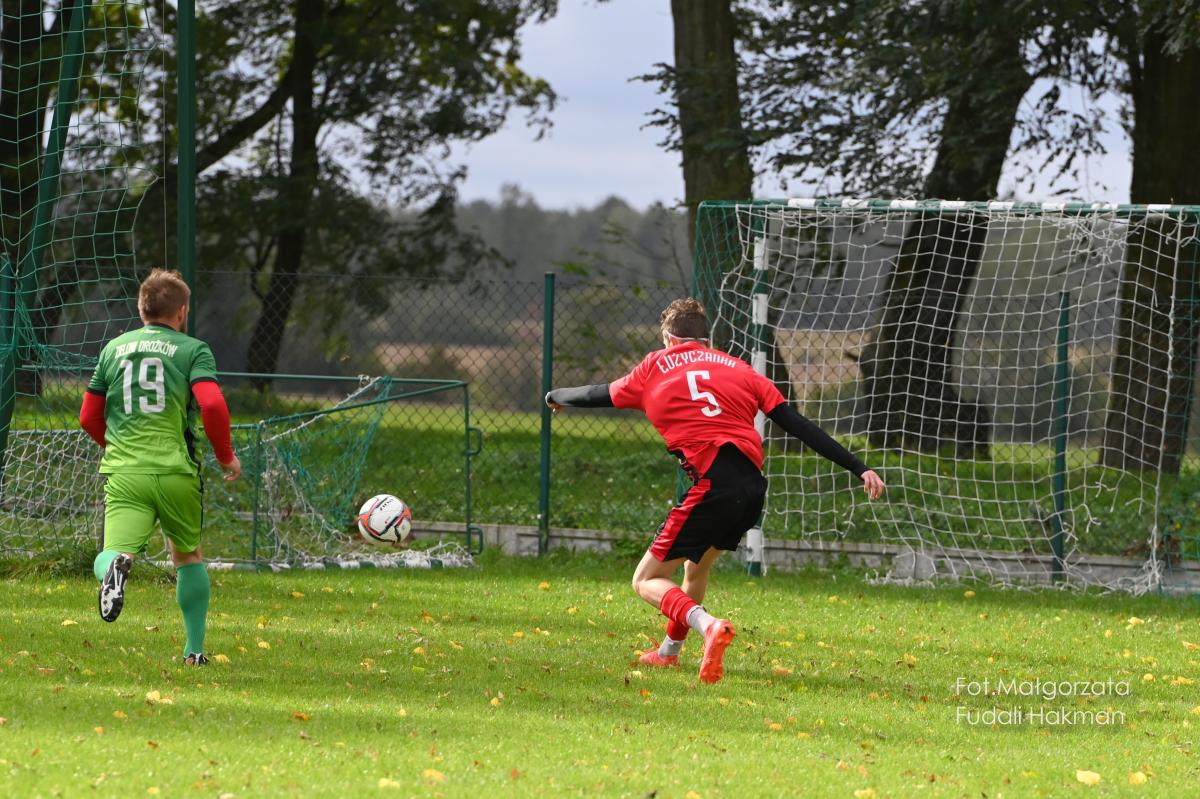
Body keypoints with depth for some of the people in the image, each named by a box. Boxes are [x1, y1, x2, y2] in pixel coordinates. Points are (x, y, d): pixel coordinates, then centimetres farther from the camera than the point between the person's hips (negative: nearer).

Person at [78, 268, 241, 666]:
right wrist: (226, 456, 3)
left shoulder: (113, 348, 15)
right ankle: (194, 650, 23)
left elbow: (89, 418, 18)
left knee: (112, 554, -11)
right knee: (189, 557, 22)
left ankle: (114, 566, -49)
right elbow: (212, 405, -13)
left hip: (122, 471, 1)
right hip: (176, 472, -1)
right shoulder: (192, 350, 4)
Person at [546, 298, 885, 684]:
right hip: (753, 486, 6)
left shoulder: (655, 367, 13)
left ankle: (708, 626, -27)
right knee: (696, 566, 31)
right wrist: (859, 468, 10)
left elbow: (599, 395, 28)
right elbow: (799, 425, 12)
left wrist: (555, 396, 49)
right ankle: (669, 650, 44)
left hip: (713, 486, -6)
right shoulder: (739, 369, 20)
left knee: (647, 581, 0)